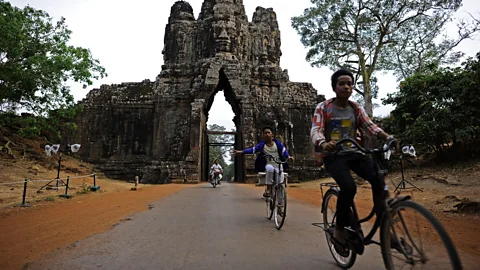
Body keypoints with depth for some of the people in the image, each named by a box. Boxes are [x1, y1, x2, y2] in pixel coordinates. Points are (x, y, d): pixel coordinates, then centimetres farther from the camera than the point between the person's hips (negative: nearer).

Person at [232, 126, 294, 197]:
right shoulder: (262, 144, -1)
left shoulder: (277, 143, 0)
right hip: (268, 164, -1)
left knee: (280, 177, -25)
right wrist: (241, 152, -20)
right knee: (270, 168, -37)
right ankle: (268, 189, -23)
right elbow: (253, 149, -9)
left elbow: (284, 150, -5)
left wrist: (288, 156, -26)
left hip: (278, 165, 1)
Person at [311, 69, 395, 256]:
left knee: (378, 179, -21)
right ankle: (340, 230, -5)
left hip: (354, 153, 4)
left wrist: (386, 136, -25)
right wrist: (323, 144, -39)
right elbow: (315, 131, -16)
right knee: (349, 187, -28)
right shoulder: (323, 108, -3)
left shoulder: (356, 109, 9)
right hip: (333, 155, -4)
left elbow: (370, 126, -3)